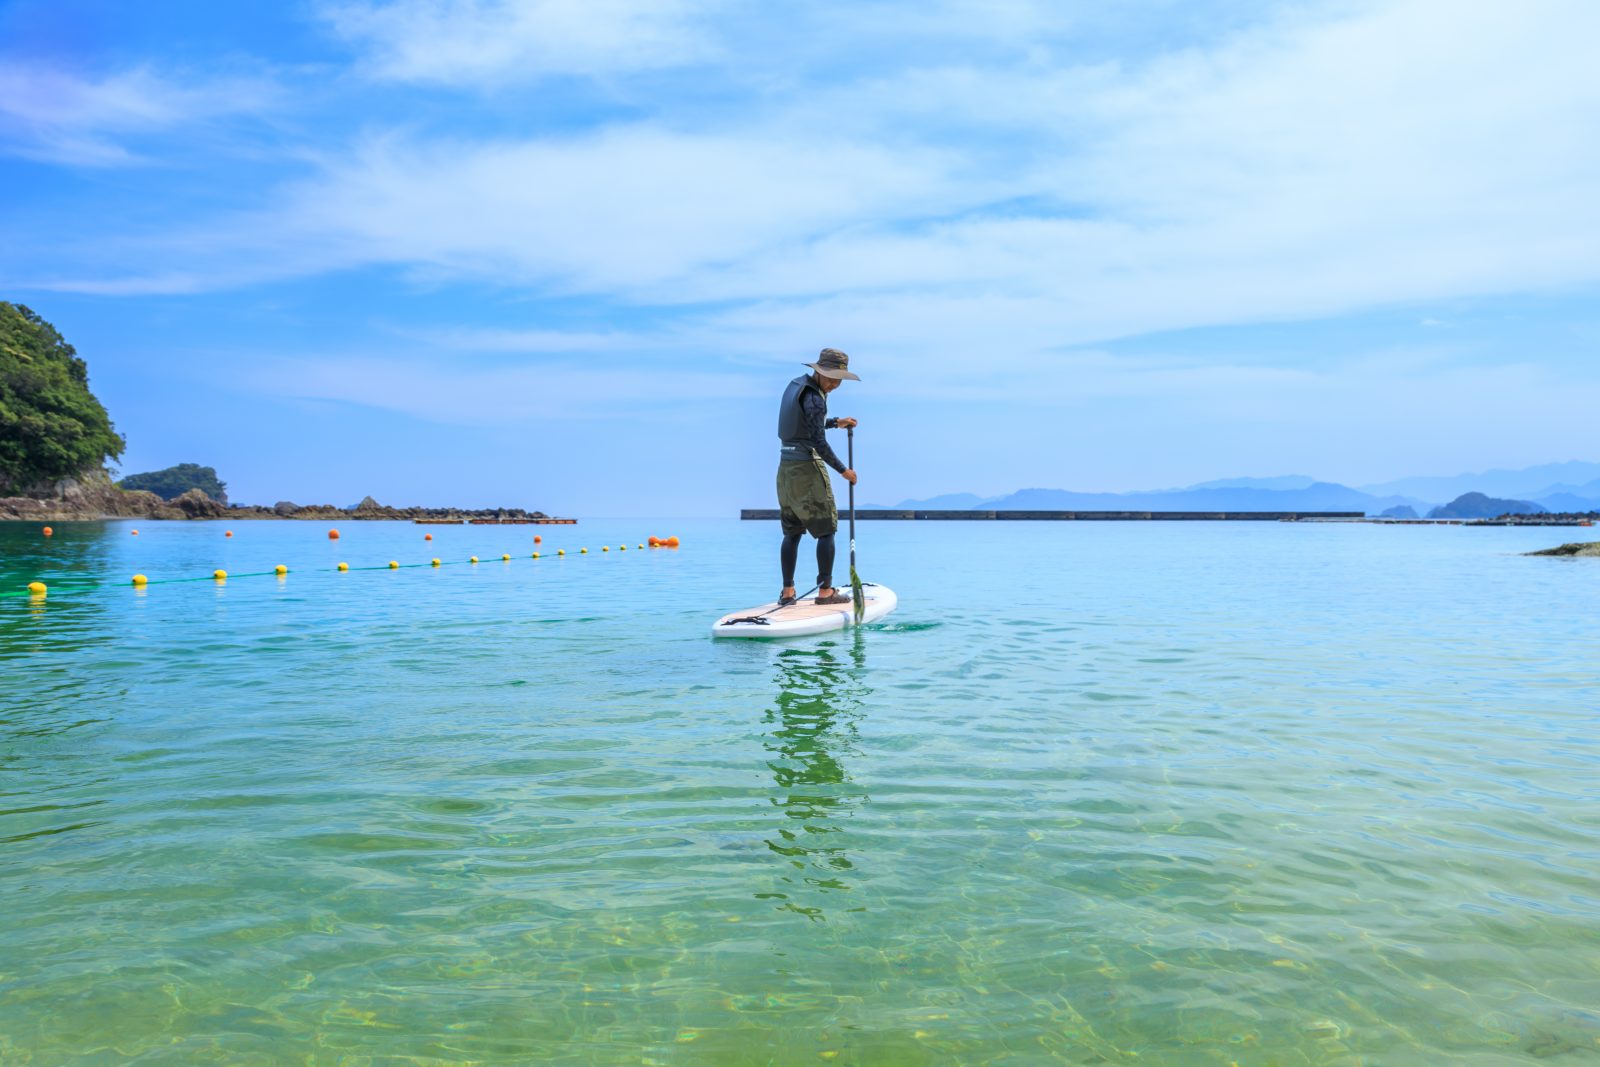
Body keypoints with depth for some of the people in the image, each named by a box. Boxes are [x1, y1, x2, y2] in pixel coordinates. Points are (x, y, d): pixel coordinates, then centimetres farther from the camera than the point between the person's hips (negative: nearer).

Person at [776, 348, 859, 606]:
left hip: (786, 465, 9)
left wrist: (835, 422, 24)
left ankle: (787, 592, 11)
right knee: (826, 529, 0)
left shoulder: (797, 384, 12)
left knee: (792, 531, 11)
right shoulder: (815, 397, -16)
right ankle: (825, 591, 1)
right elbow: (819, 443, -17)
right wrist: (843, 470, -8)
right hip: (807, 466, -9)